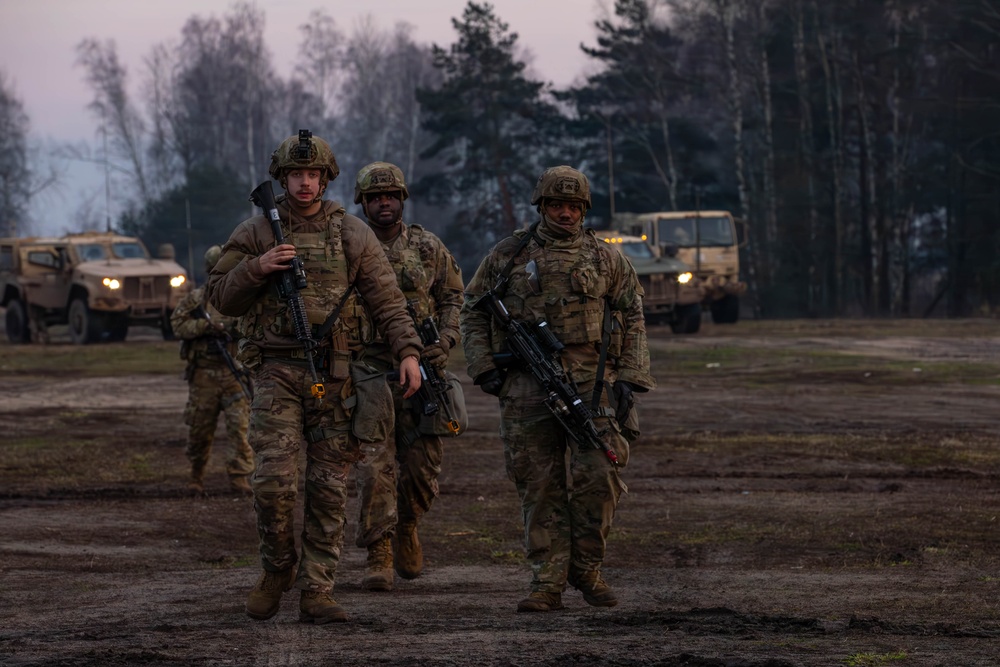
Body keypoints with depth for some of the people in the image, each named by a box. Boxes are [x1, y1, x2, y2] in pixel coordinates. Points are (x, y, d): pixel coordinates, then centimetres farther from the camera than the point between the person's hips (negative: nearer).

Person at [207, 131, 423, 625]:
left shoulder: (352, 235, 7)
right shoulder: (256, 233, 6)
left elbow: (387, 300, 3)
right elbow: (220, 297, 7)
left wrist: (408, 352, -10)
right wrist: (256, 269, -11)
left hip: (336, 376, 1)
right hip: (277, 375, -1)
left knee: (328, 488, 0)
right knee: (274, 480, -13)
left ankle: (316, 592, 5)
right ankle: (277, 569, 11)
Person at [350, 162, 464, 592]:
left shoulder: (429, 248, 8)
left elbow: (453, 298, 13)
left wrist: (445, 341, -4)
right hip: (369, 371, -2)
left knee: (423, 464, 3)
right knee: (374, 465, -11)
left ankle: (406, 527, 31)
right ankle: (378, 559, -9)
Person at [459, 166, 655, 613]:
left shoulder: (604, 258, 11)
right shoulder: (509, 255, 9)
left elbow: (632, 319, 14)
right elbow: (473, 311, 14)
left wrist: (630, 376, 4)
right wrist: (483, 367, 3)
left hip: (589, 382, 0)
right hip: (526, 387, 0)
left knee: (598, 474, -11)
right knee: (539, 486, 1)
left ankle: (586, 568, 8)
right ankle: (547, 582, 5)